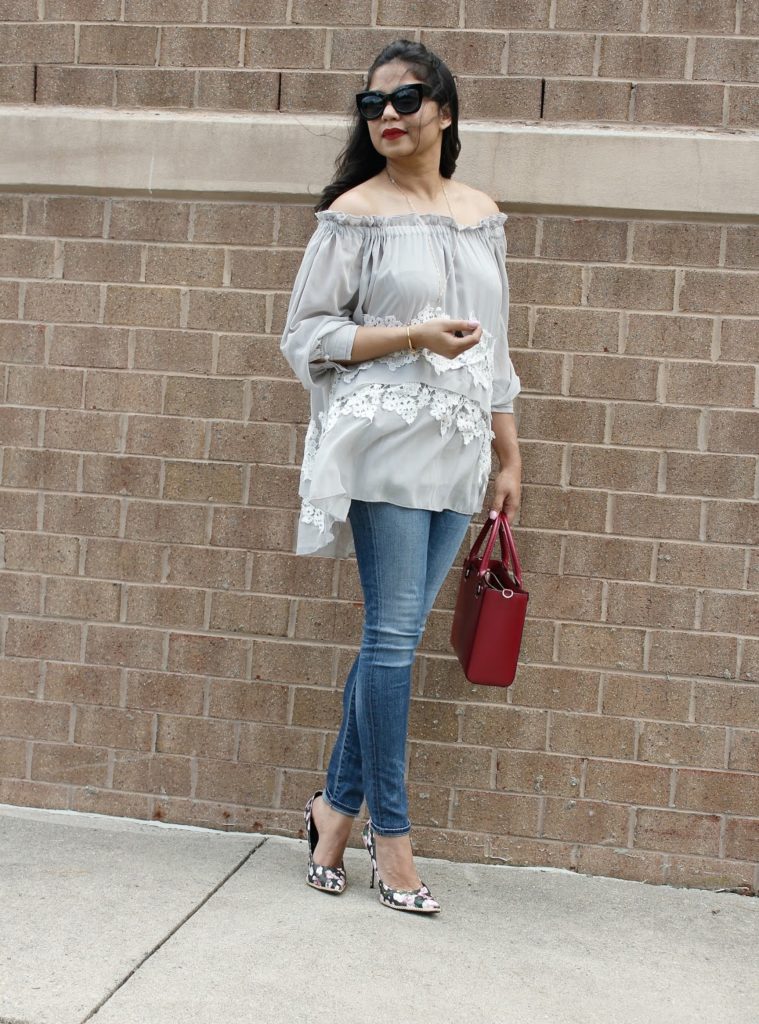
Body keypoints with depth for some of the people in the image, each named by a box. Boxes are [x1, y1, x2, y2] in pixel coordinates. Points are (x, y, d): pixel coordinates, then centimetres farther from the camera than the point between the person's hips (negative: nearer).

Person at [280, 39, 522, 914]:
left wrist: (509, 456, 15)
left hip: (458, 456, 5)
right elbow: (306, 333, -3)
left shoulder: (482, 214, 13)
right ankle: (389, 831, 10)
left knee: (397, 636, 7)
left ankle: (336, 803, 22)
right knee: (393, 636, -3)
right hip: (386, 446, -5)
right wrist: (413, 335, -14)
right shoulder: (354, 213, -2)